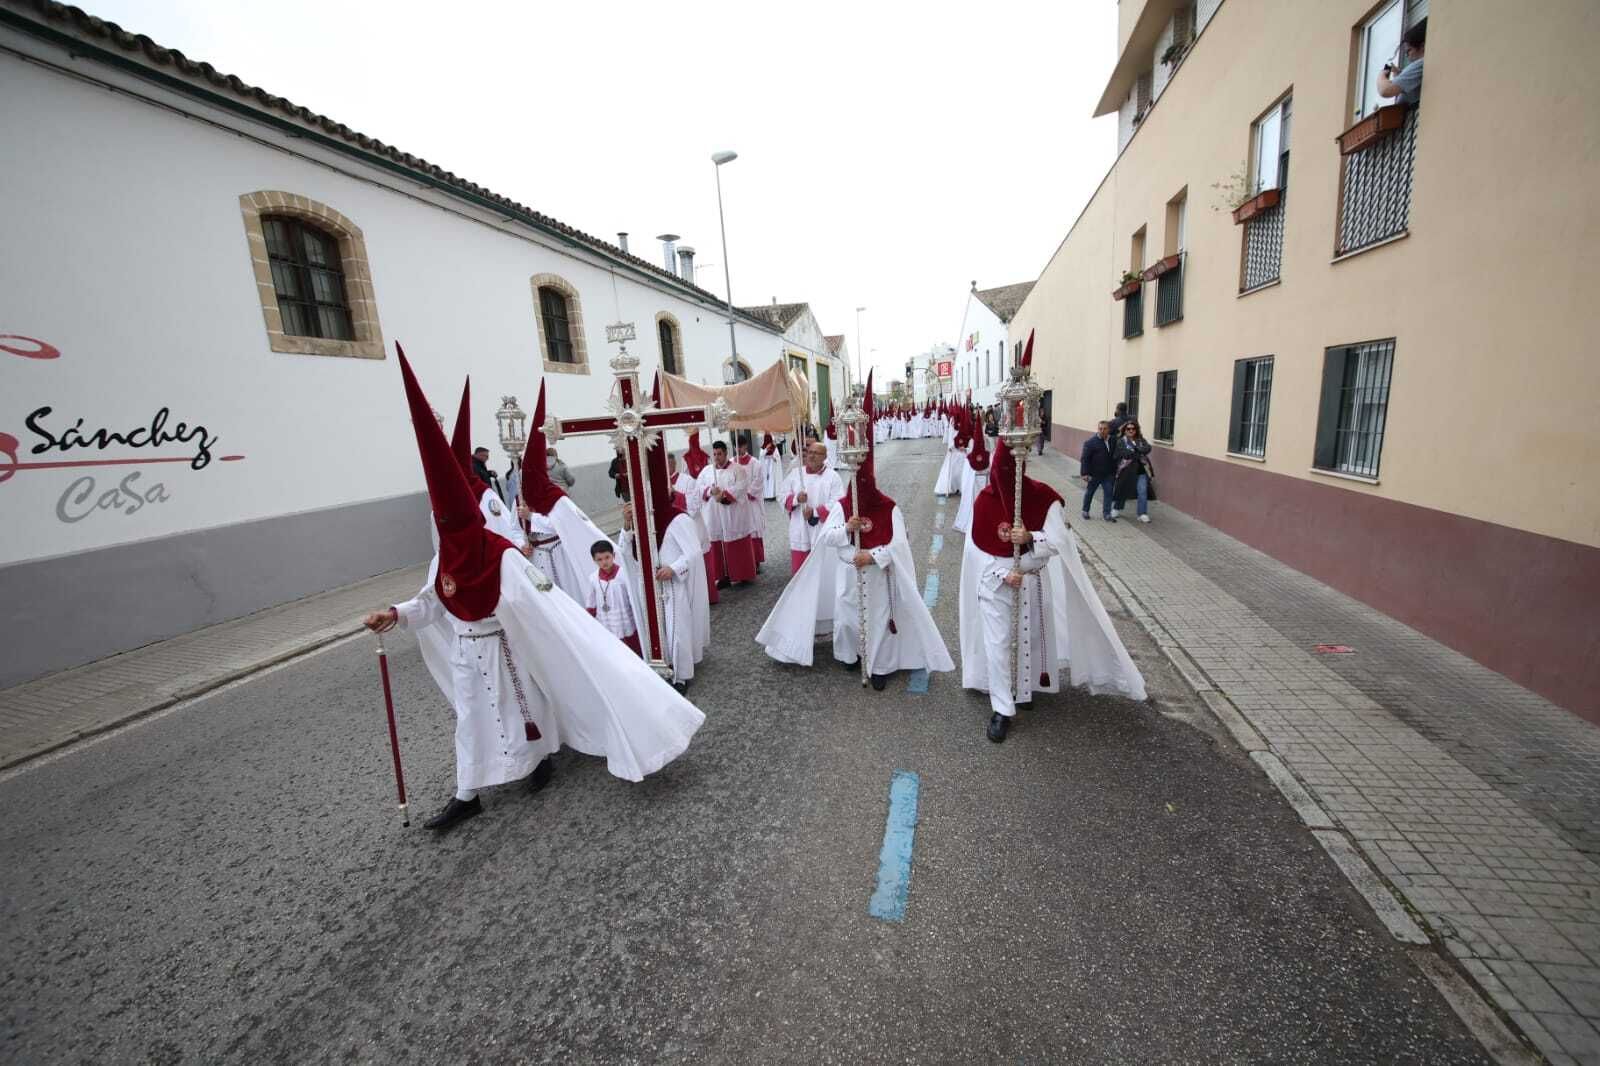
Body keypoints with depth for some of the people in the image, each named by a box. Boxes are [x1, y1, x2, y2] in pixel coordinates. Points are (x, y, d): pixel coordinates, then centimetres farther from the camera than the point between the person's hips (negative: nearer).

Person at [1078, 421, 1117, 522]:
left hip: (1107, 474, 4)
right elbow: (1084, 459, -15)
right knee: (1089, 493, 11)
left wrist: (1114, 470, 14)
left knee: (1108, 492, 1)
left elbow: (1114, 456, 16)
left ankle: (1106, 514, 9)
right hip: (1094, 474, -4)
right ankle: (1085, 512, 27)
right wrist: (1085, 473, -19)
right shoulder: (1090, 442, -13)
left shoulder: (1112, 441, 4)